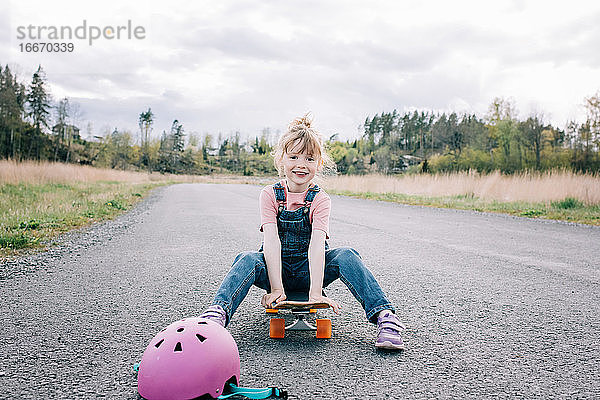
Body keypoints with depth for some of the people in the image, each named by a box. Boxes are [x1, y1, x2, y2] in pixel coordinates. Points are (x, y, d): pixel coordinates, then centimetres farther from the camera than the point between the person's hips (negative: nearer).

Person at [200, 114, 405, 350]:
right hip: (276, 268, 1)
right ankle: (217, 315, -49)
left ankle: (384, 317, -34)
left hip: (308, 270, 0)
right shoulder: (270, 195, -8)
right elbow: (271, 241, -20)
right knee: (247, 260, -31)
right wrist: (276, 289, -31)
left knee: (346, 256, -28)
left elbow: (317, 245, -24)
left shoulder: (320, 200, -10)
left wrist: (315, 293, -36)